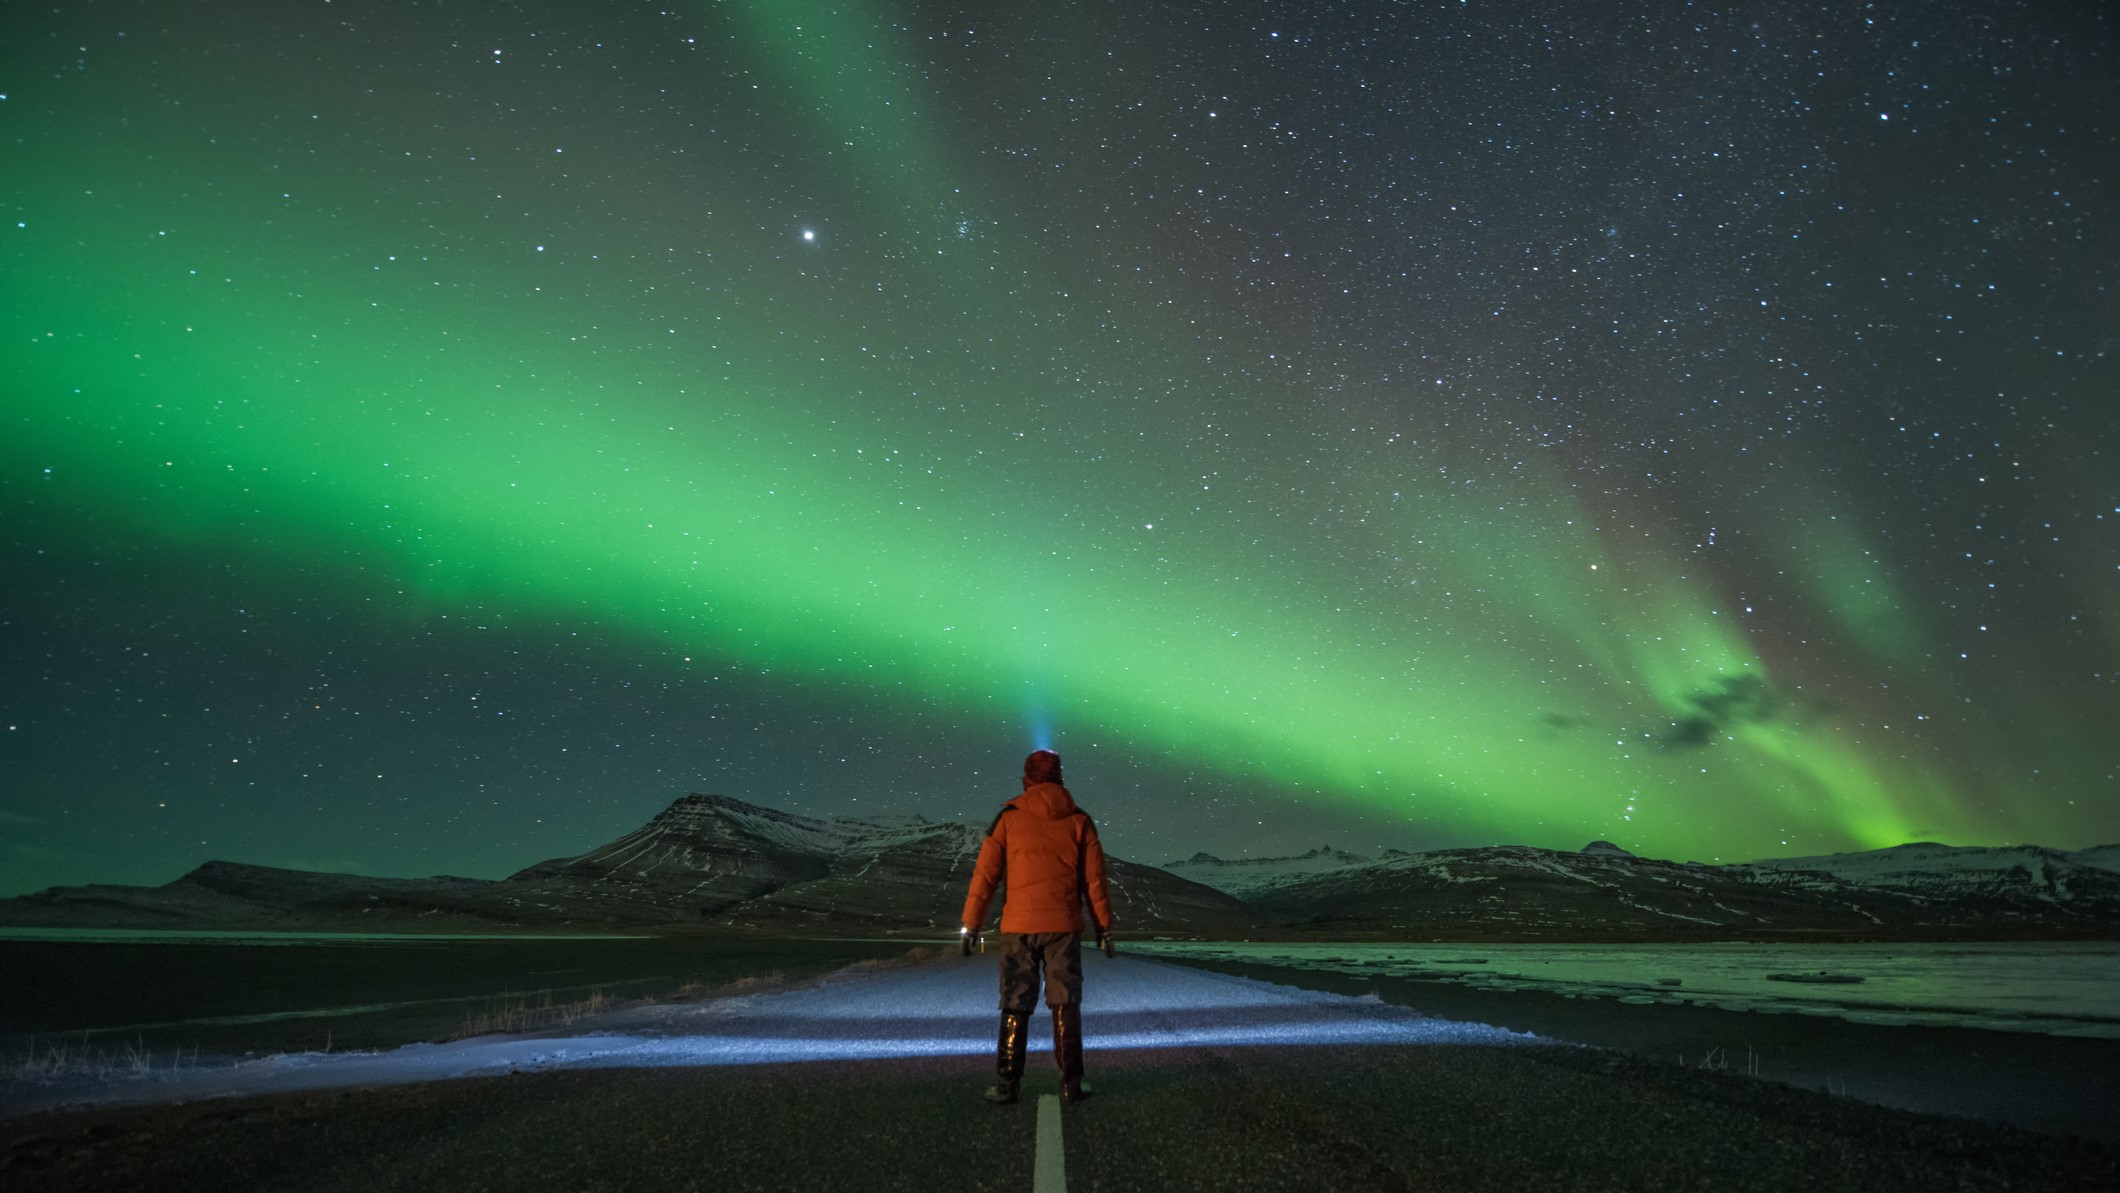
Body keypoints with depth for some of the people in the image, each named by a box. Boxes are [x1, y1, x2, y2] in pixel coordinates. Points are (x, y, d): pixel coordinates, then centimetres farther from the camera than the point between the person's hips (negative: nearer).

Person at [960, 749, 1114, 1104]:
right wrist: (1104, 926, 10)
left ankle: (1005, 1085, 10)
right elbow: (1094, 879, 4)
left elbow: (985, 873, -2)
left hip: (1018, 926, 0)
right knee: (1066, 1005, 9)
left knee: (1015, 1007, 8)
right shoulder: (1079, 821, 4)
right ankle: (1071, 1084, 9)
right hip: (1064, 925, 1)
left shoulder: (1008, 817, 1)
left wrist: (971, 924, 2)